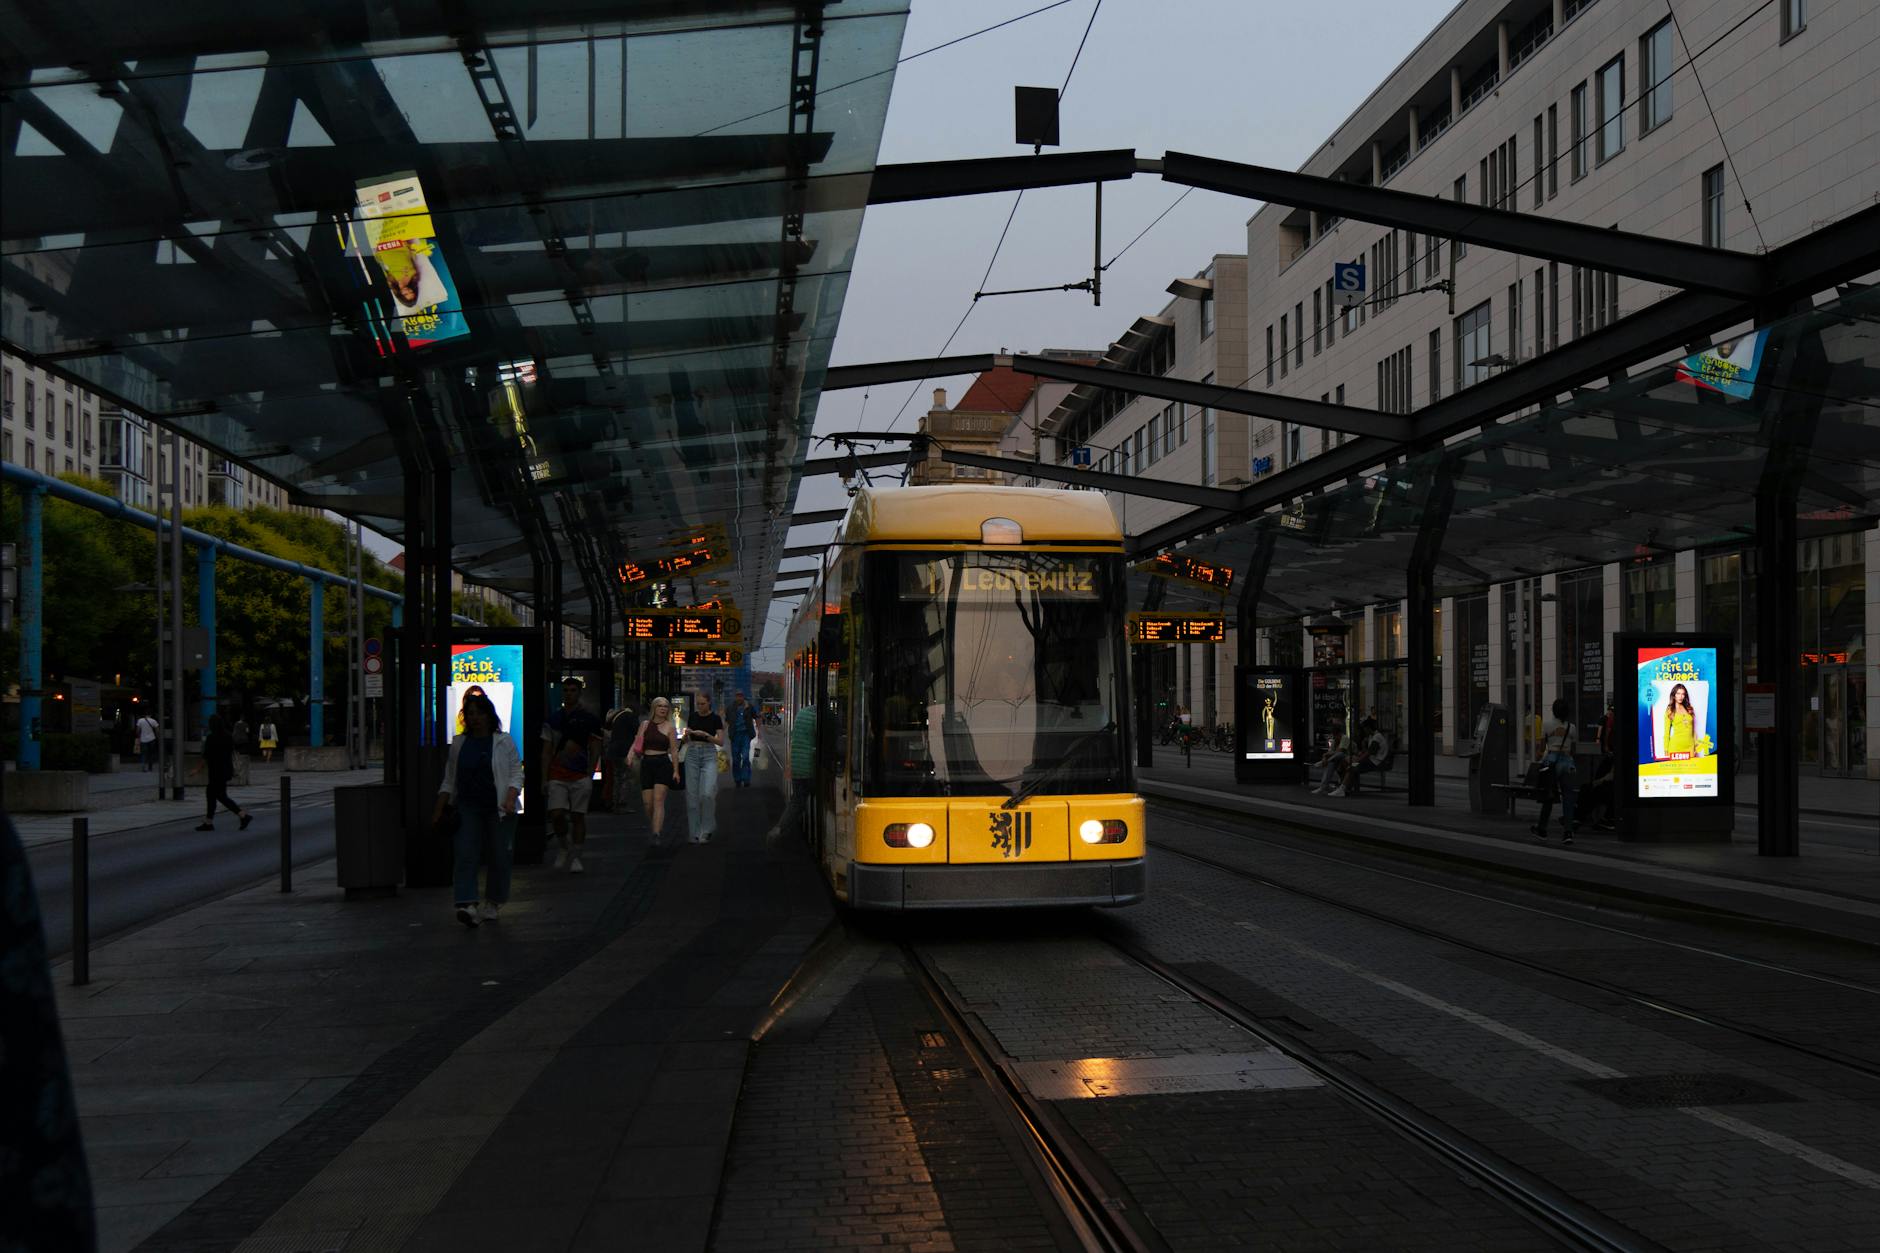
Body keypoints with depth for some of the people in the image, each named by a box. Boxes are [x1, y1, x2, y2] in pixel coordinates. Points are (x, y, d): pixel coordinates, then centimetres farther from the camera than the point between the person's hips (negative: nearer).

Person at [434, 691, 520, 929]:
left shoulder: (504, 742, 2)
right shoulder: (459, 744, 11)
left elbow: (516, 774, 0)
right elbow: (449, 780, 16)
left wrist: (510, 799, -16)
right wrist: (438, 810, 11)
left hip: (498, 810, -2)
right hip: (468, 809, 2)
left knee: (498, 856, 2)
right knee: (465, 855, -12)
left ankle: (493, 904, 19)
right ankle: (467, 905, -20)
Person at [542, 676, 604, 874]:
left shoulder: (589, 718, 2)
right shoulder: (553, 718, 9)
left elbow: (594, 749, 4)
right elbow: (547, 751, 12)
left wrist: (590, 776, -3)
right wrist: (545, 778, 6)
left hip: (580, 776, -1)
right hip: (557, 776, 2)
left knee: (578, 817, 1)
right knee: (556, 814, -11)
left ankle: (575, 857, 12)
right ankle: (562, 847, 14)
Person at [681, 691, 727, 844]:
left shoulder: (715, 719, -1)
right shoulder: (692, 716, 10)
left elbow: (721, 742, -6)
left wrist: (705, 734, -18)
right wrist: (687, 734, -5)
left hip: (709, 755, -4)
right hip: (692, 754, 4)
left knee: (707, 794, -17)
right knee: (692, 795, 1)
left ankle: (707, 830, 0)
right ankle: (695, 832, 9)